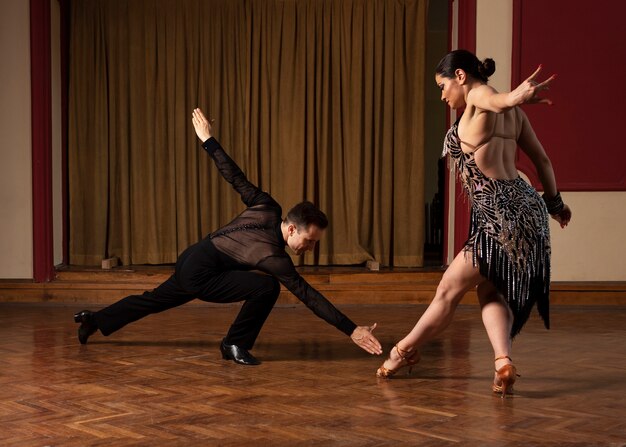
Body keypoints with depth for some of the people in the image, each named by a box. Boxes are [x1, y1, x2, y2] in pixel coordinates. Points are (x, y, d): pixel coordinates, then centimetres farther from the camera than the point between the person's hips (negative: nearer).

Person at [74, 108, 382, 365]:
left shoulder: (268, 208, -11)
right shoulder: (272, 256, -28)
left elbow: (235, 177, -7)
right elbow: (307, 294, -32)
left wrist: (207, 140, 3)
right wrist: (352, 330, -35)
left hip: (188, 263, 9)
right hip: (199, 277, -9)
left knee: (155, 300, 30)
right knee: (267, 287, -23)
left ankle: (93, 321, 46)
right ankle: (235, 345, -4)